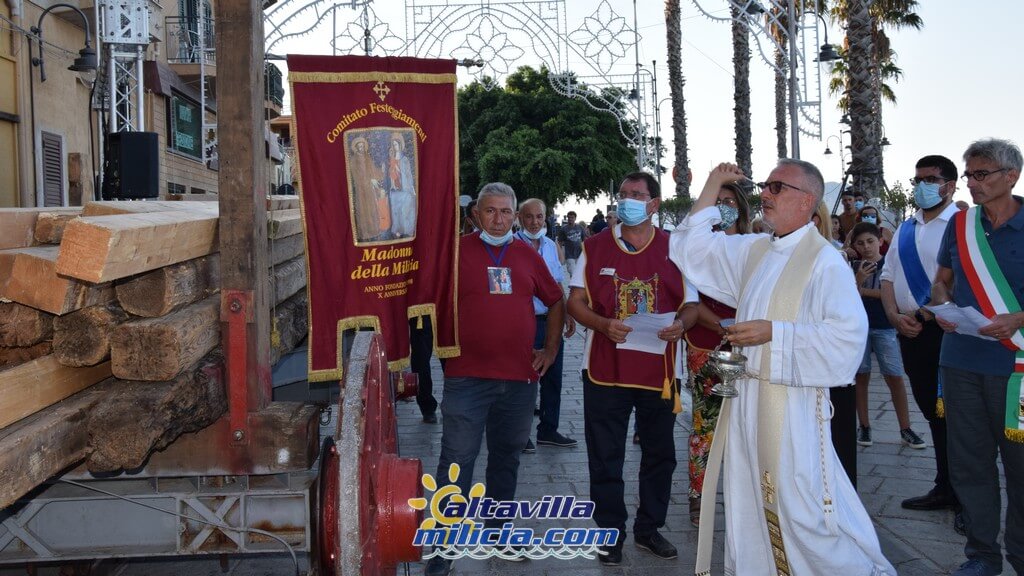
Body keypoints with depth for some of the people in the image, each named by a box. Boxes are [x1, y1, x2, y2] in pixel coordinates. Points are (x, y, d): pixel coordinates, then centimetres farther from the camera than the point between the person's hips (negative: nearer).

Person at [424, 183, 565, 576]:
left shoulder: (527, 256, 10)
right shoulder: (457, 251, -2)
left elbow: (555, 301, 20)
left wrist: (550, 350, 14)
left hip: (519, 379, 4)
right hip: (467, 377, -4)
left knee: (507, 458, 16)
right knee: (457, 462, -3)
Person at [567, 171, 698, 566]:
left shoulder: (675, 249, 3)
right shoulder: (594, 247, 2)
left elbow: (691, 305, 6)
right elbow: (575, 302, 1)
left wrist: (681, 323, -17)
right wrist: (604, 325, -18)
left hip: (659, 370, 1)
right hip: (605, 369, -1)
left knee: (659, 454, 12)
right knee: (605, 458, 5)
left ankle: (648, 529, 29)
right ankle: (611, 534, 19)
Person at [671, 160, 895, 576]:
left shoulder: (825, 261, -11)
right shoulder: (753, 250, 10)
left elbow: (848, 334, -20)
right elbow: (691, 248, 19)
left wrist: (773, 332, -20)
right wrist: (712, 186, 12)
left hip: (794, 404, -7)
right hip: (747, 400, 7)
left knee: (804, 508, -4)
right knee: (749, 503, 15)